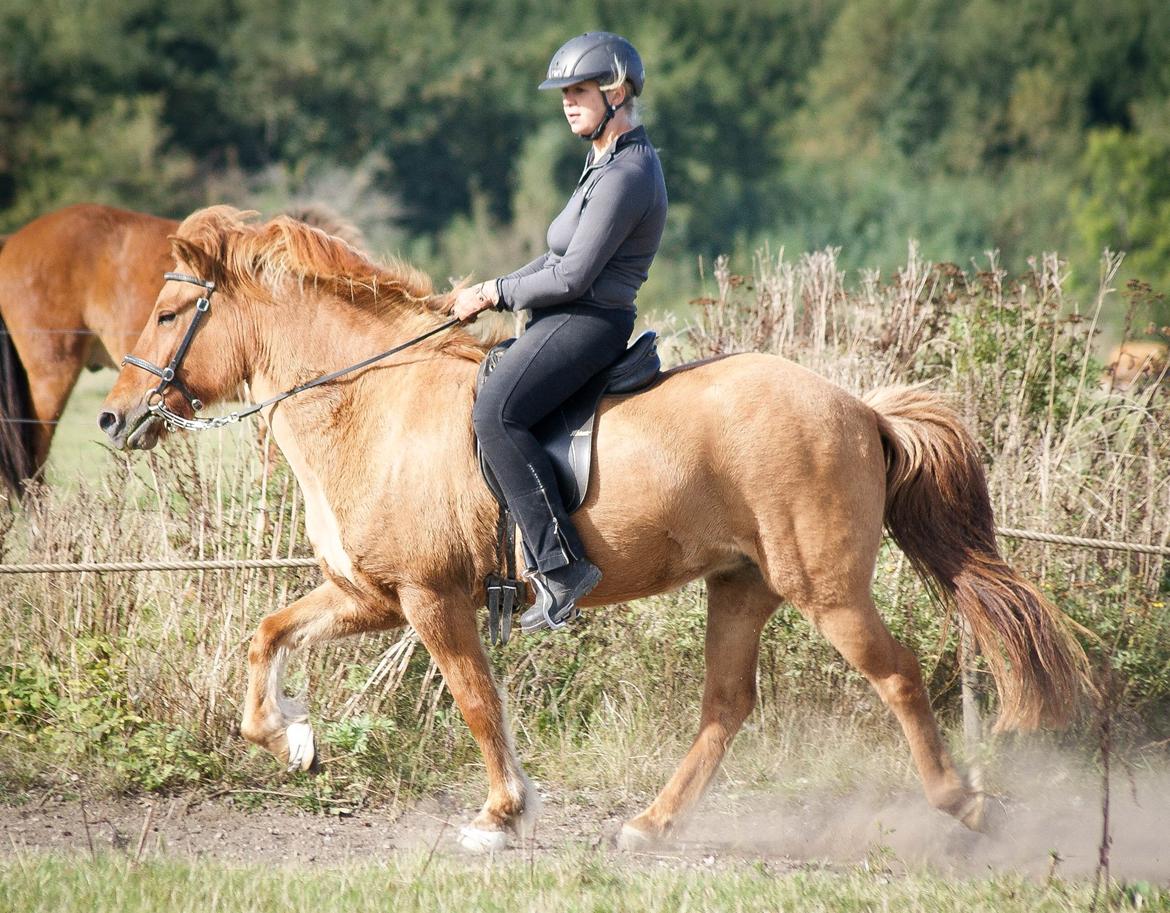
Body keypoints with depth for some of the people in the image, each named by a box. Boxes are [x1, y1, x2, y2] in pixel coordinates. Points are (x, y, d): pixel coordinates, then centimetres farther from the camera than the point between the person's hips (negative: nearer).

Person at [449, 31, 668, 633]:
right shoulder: (608, 164, 18)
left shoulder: (625, 176, -16)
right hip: (568, 321, 11)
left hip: (585, 323, -11)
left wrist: (497, 294, -7)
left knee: (496, 414, -30)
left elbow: (573, 278, -19)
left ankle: (561, 563, -31)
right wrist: (490, 294, 11)